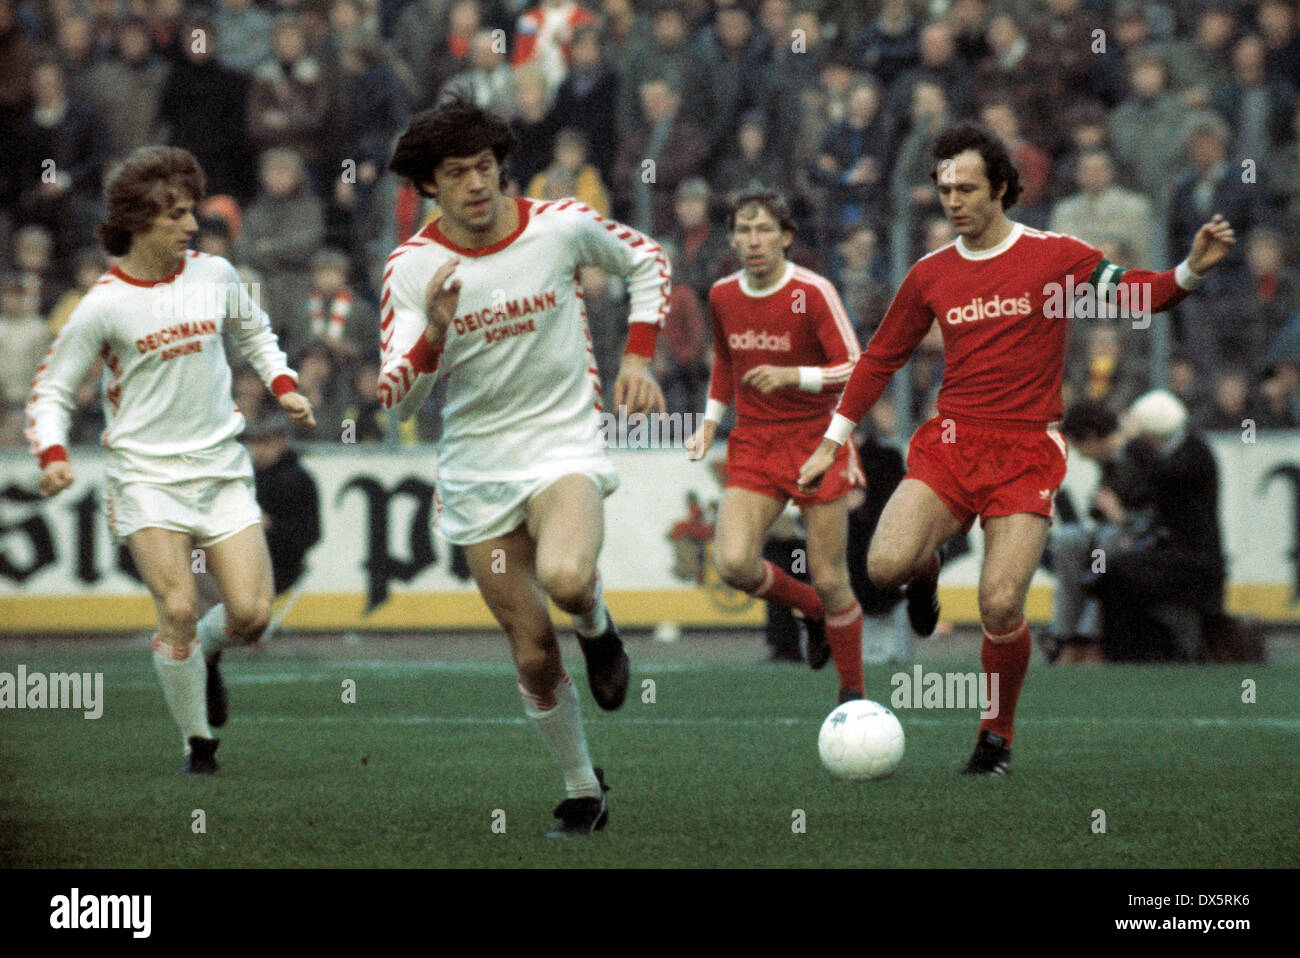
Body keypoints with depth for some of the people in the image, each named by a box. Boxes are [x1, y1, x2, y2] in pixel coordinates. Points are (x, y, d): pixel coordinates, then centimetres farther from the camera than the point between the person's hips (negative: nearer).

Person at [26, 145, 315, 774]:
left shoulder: (214, 275, 3)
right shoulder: (104, 304, -8)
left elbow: (254, 332, 24)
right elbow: (50, 390, -1)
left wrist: (283, 386, 7)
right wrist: (52, 454, -17)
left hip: (221, 466, 4)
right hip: (147, 474, -4)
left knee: (251, 614, -6)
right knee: (178, 609, -16)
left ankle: (201, 648, 29)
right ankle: (197, 742, 1)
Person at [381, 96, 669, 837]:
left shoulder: (562, 226, -8)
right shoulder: (413, 267, -8)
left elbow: (647, 261, 13)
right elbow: (397, 401, -11)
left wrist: (639, 356, 3)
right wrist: (435, 331, -28)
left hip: (565, 446, -2)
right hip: (477, 471, 2)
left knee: (565, 579, -33)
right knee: (533, 652, 4)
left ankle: (598, 624, 3)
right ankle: (583, 790, 24)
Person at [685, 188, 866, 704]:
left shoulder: (813, 293, -13)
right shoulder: (722, 296, 3)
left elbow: (856, 370, -17)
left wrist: (792, 376, -31)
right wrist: (710, 421, 10)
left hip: (817, 441, -4)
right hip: (753, 444, 4)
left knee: (829, 579, -2)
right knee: (733, 564, -16)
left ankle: (853, 691, 17)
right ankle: (810, 609, 15)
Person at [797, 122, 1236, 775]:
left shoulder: (1054, 255, 1)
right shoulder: (930, 274, 9)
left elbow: (1136, 293, 0)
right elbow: (882, 356, 18)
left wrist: (1191, 271, -21)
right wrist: (833, 439, 17)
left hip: (1027, 453, -2)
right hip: (950, 444, 2)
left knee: (1000, 606, -14)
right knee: (885, 565, -22)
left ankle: (998, 736, 10)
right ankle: (926, 568, 17)